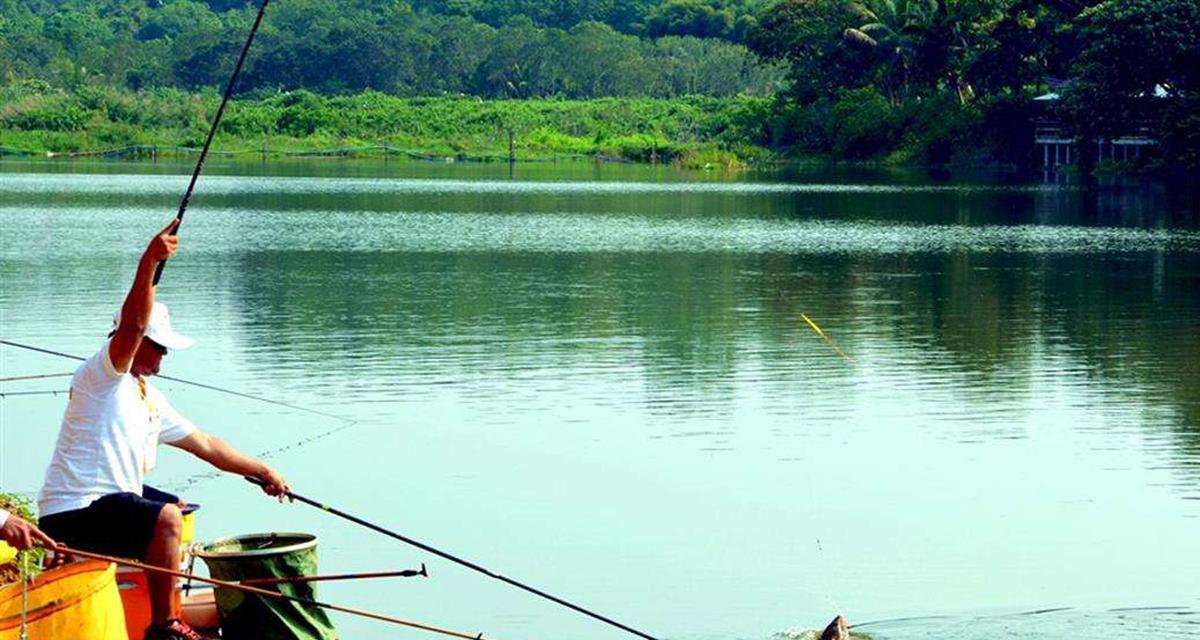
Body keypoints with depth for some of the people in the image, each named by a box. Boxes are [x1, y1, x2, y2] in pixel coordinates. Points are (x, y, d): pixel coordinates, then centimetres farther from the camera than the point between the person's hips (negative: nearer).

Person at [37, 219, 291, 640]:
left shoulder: (150, 400, 17)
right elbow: (133, 324, -28)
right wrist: (149, 262, -40)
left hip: (111, 500, 11)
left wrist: (262, 472, 20)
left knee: (178, 510, 30)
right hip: (70, 513, -11)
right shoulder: (102, 375, -9)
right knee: (165, 518, -29)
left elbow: (205, 446, 21)